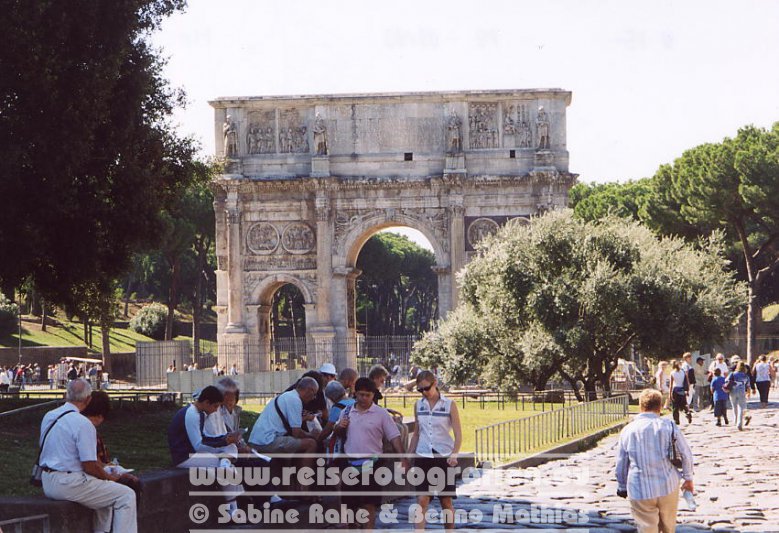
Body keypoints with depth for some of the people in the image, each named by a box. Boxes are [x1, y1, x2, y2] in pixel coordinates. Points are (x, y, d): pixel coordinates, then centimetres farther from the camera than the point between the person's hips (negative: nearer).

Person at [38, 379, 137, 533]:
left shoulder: (48, 416, 7)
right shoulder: (83, 423, -18)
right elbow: (89, 466, -19)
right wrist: (111, 477, 1)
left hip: (48, 483, 9)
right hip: (68, 484, -9)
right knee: (126, 496, -4)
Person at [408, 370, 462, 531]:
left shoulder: (449, 405, -3)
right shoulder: (418, 405, 7)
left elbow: (458, 435, -4)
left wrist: (454, 454, -20)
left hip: (444, 457, -2)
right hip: (423, 456, 2)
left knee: (446, 500, 6)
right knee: (422, 499, -9)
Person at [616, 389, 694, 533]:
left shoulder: (628, 430, -2)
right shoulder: (669, 426, -4)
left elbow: (621, 463, 5)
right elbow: (686, 454, 0)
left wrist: (622, 487, 19)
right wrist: (688, 478, 15)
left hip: (640, 491, -1)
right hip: (668, 487, 1)